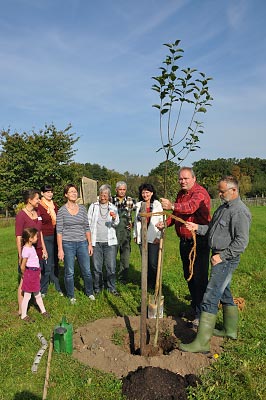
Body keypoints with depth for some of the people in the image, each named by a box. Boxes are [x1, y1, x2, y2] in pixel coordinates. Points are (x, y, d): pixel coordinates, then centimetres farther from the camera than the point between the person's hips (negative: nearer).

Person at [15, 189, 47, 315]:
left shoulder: (37, 212, 7)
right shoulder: (21, 215, -14)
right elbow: (18, 237, -14)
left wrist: (44, 248, 14)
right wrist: (20, 255, -15)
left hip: (38, 250, 7)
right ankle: (21, 310, 15)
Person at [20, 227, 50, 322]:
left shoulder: (32, 247, 7)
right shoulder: (26, 250, -21)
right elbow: (22, 266, -18)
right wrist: (25, 275, -2)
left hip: (35, 274, 9)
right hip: (30, 274, -9)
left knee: (38, 295, 20)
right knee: (27, 296, 4)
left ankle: (43, 311, 33)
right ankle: (23, 315, 18)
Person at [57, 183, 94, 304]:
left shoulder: (82, 208, 5)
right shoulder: (61, 211, -4)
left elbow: (87, 227, 9)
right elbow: (59, 231, -4)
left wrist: (90, 244, 7)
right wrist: (60, 249, -7)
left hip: (82, 243, 3)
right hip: (68, 244, -2)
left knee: (87, 271, 7)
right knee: (69, 272, 7)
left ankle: (90, 292, 30)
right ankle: (71, 296, 27)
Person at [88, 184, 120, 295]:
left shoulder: (113, 208, 9)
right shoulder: (93, 206, 7)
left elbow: (116, 224, 9)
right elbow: (88, 223, 7)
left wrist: (115, 219, -14)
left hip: (110, 241, 0)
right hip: (96, 241, 0)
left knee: (111, 267, 1)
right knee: (97, 267, 6)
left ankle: (111, 287, 17)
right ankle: (98, 287, 24)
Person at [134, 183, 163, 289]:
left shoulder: (157, 205, -1)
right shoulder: (139, 205, 12)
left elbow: (161, 222, -4)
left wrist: (158, 236, -10)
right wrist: (135, 235, 13)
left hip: (153, 238, -4)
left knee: (153, 263, -6)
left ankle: (154, 284, 11)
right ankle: (146, 283, 23)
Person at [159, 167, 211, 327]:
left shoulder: (200, 192, -15)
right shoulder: (181, 194, 13)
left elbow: (191, 206, -36)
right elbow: (177, 214, 19)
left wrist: (172, 206, -52)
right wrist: (166, 223, 1)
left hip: (199, 242, -8)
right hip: (184, 241, 9)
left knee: (199, 277, -4)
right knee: (188, 276, 18)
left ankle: (200, 313, 9)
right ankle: (195, 306, 35)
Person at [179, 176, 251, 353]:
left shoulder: (239, 211, -18)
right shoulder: (223, 207, 13)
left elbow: (242, 241, -22)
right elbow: (212, 228, 18)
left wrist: (222, 256, -20)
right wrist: (198, 227, 2)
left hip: (227, 259, -10)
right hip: (219, 256, 10)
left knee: (210, 298, -9)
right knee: (224, 293, 21)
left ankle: (202, 342, -2)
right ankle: (230, 330, 39)